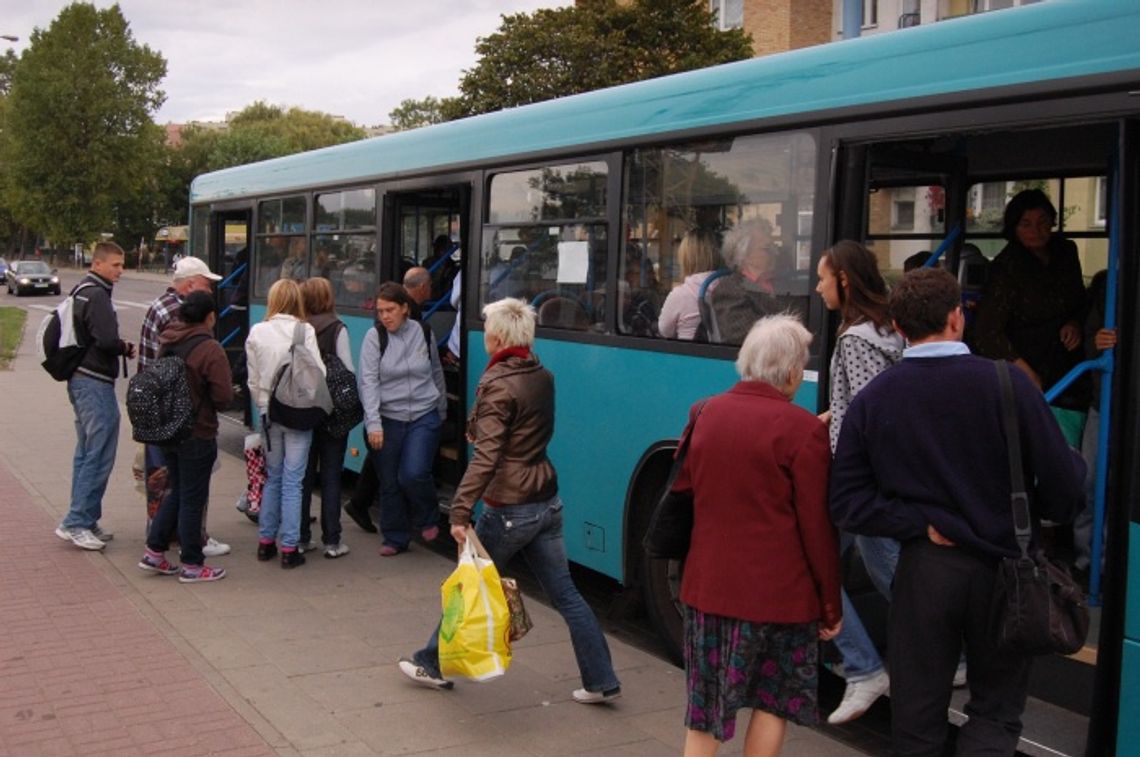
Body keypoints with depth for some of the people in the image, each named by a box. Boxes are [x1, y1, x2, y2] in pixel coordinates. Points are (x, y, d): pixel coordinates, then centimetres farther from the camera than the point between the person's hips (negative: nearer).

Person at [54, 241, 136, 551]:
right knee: (99, 454, -8)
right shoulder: (96, 295, -14)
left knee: (87, 453, 14)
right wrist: (126, 348, -4)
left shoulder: (81, 291, 17)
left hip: (81, 380, 11)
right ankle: (76, 522, -5)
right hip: (96, 383, -11)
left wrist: (120, 347, 7)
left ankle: (84, 522, 20)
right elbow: (107, 341, -23)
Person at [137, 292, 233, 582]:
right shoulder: (210, 349, -18)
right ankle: (192, 566, 12)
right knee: (193, 499, 3)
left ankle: (154, 552, 22)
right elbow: (224, 397, -18)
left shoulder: (167, 343, 4)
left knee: (177, 492, 21)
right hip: (198, 435, -7)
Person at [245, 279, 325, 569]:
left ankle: (265, 541, 23)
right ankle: (289, 549, 5)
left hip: (269, 412, 4)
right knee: (292, 481, 2)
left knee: (273, 477, 17)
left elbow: (253, 379, 6)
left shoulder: (256, 333, 0)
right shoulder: (305, 331, -10)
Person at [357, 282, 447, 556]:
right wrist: (373, 423, -20)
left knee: (413, 474, -15)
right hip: (388, 418, 0)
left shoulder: (423, 333, 2)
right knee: (389, 482, 6)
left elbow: (436, 372, 16)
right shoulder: (374, 336, -5)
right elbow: (368, 381, -11)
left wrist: (442, 410, 24)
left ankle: (428, 520, 15)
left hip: (424, 416, 0)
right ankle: (395, 539, 23)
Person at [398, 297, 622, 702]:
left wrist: (460, 510, -29)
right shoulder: (543, 377, 6)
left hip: (508, 510, -7)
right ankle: (601, 681, 14)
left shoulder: (498, 386, -16)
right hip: (547, 502, 7)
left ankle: (432, 664, 27)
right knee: (565, 595, 11)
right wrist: (479, 426, 29)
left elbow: (485, 455, -26)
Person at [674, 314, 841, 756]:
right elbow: (817, 527, -10)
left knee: (705, 704, 16)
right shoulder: (802, 430, -14)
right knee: (774, 700, 15)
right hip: (778, 591, -4)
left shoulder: (703, 414, 1)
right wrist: (831, 603, -1)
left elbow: (681, 495, 10)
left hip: (706, 584, 4)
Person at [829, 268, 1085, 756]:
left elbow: (847, 502, -9)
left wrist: (922, 525, -6)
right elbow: (1064, 492, -12)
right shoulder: (1009, 385, -13)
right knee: (996, 709, 15)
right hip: (1001, 568, -1)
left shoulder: (870, 400, -5)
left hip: (923, 569, 2)